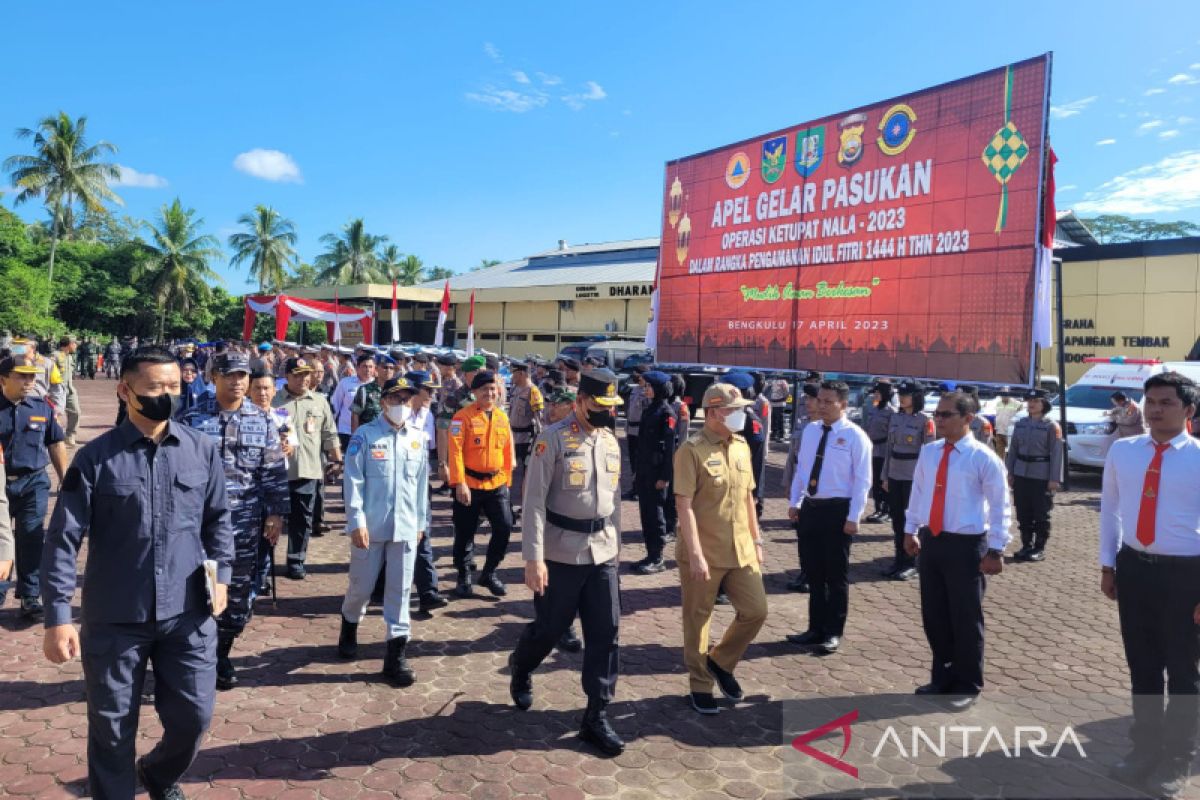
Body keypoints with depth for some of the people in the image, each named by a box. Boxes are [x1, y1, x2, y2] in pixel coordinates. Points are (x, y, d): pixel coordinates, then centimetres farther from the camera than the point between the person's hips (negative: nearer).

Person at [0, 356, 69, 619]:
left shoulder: (42, 408, 1)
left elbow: (56, 445, 9)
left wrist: (65, 481, 9)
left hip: (33, 482, 0)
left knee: (32, 538, -2)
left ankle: (30, 596, 7)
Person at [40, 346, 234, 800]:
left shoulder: (203, 451, 1)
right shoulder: (95, 458, -7)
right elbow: (63, 539, -7)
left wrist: (221, 574, 0)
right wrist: (58, 616, -12)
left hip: (188, 614, 2)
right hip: (114, 618, -2)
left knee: (193, 716, 11)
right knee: (111, 729, 12)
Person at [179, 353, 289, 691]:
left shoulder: (263, 422, 4)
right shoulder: (192, 418, -1)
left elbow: (274, 472, 4)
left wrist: (276, 513, 0)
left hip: (246, 523, 2)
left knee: (239, 593, 10)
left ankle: (221, 654, 29)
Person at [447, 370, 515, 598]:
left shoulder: (502, 417, 7)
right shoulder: (463, 416, -8)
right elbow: (455, 451, -14)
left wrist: (506, 480, 12)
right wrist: (459, 483, -20)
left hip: (497, 484, 4)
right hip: (469, 484, -4)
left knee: (504, 527, -1)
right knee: (465, 533, 6)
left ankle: (489, 573, 18)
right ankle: (465, 577, 24)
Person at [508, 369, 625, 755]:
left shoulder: (611, 441, 8)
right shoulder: (553, 438, -11)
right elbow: (535, 500, -15)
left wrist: (615, 545, 17)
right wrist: (533, 557, -19)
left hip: (603, 553, 5)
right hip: (561, 553, -5)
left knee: (605, 633, 3)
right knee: (551, 628, 9)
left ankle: (596, 716, 15)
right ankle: (519, 669, 42)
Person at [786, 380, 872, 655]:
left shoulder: (855, 436, -10)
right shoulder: (810, 430, 7)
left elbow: (862, 481, -11)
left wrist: (853, 517, -14)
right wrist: (795, 503, 9)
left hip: (837, 510, -6)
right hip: (810, 507, 6)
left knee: (836, 575, 6)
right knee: (813, 573, 14)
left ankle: (833, 633, 19)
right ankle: (816, 629, 27)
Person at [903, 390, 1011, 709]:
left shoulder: (983, 457, -11)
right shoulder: (928, 452, 5)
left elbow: (1000, 506, -9)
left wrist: (996, 550, -12)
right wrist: (910, 531, 17)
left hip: (966, 544, -5)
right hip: (931, 540, 6)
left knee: (965, 619, 6)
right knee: (934, 615, 14)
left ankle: (968, 685, 25)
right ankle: (943, 677, 33)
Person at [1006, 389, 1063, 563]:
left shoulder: (1052, 426, -5)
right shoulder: (1020, 424, 9)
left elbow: (1056, 454, -9)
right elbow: (1013, 449, 12)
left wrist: (1054, 479, -14)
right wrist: (1010, 472, 7)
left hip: (1042, 476, -5)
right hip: (1021, 475, 5)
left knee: (1041, 514, 1)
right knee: (1023, 514, 8)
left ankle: (1039, 548, 10)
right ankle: (1026, 545, 19)